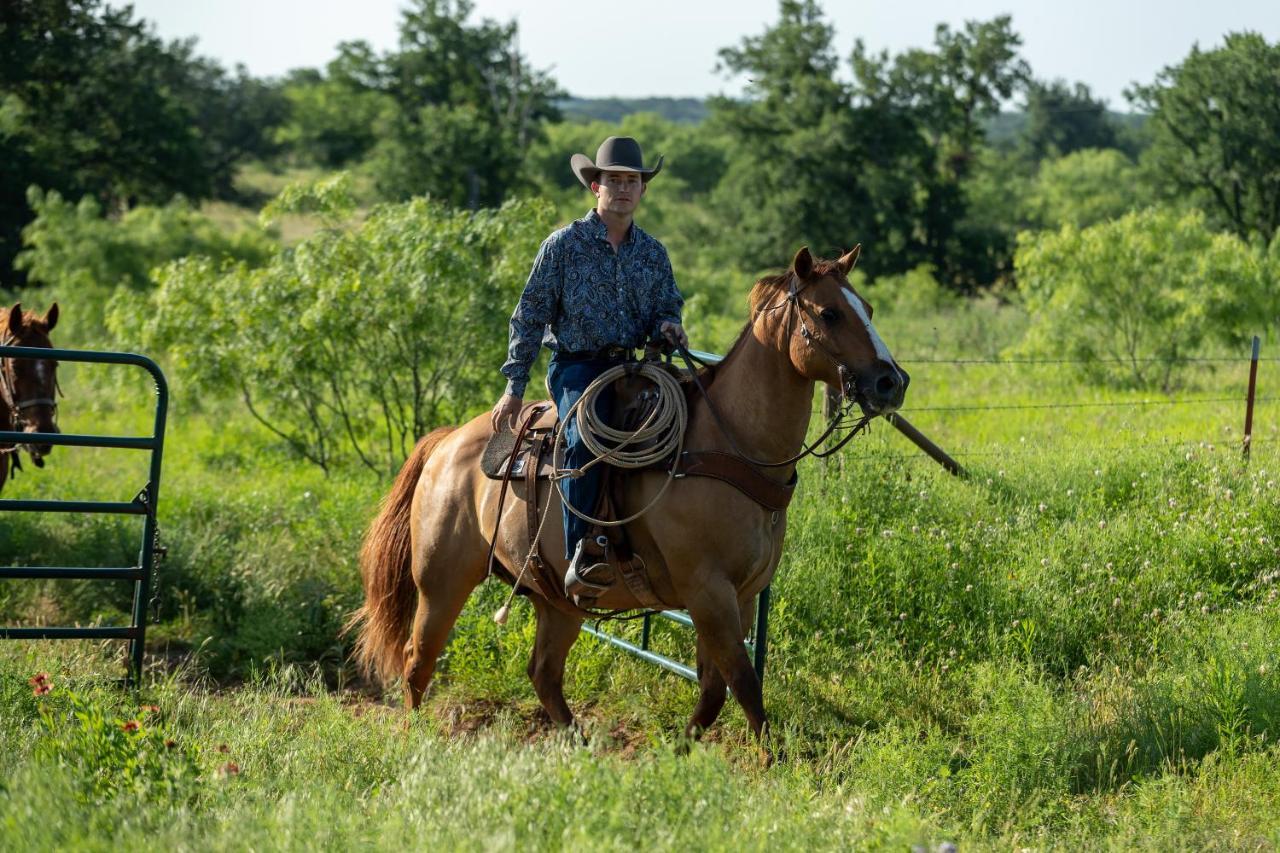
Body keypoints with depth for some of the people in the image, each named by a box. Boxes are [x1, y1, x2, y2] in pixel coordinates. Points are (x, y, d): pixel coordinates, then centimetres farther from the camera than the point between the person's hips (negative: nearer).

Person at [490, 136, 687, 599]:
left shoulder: (653, 253, 12)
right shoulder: (565, 244, -1)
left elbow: (667, 308, 21)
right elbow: (530, 316, 0)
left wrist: (667, 326, -6)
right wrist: (514, 387, -3)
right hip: (577, 366, -5)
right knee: (585, 440, -33)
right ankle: (579, 560, -38)